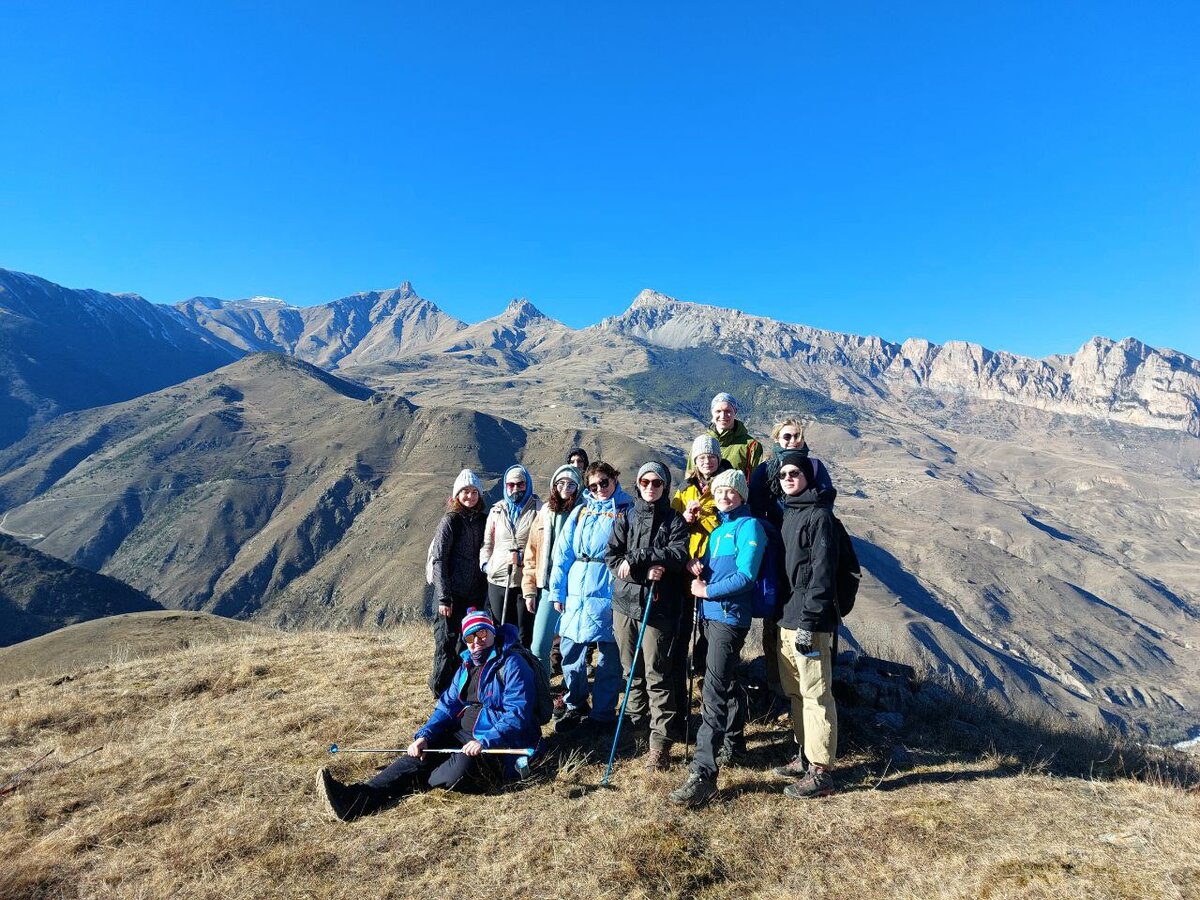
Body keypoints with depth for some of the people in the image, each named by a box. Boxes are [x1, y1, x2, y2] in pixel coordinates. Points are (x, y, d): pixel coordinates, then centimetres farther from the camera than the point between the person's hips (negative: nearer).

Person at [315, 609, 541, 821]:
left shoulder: (512, 665, -12)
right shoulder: (467, 665, 15)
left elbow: (517, 715, -19)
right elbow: (448, 705, 11)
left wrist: (484, 742, -29)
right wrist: (424, 736, -5)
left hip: (499, 744, -7)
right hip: (462, 735, 8)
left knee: (459, 771, -33)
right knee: (418, 756, -13)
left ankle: (416, 784, -6)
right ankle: (361, 797, -22)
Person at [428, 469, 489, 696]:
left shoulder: (483, 520, 6)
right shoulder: (450, 521, -10)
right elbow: (439, 560, -13)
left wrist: (484, 591, 8)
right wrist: (444, 598, -17)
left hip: (475, 594, 6)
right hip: (452, 594, -5)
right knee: (447, 642, 1)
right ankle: (441, 690, 17)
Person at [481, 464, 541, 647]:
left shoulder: (537, 509, 2)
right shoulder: (497, 510, 14)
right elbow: (487, 541, 18)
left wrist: (522, 556, -15)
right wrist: (485, 562, 3)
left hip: (526, 581, -3)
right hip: (498, 579, 4)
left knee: (525, 634, 1)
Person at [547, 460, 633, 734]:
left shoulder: (628, 511, 1)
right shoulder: (581, 511, 13)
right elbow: (563, 552, 11)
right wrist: (557, 590, 7)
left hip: (608, 591, -4)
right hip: (576, 591, 4)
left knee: (609, 655, 4)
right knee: (570, 650, 8)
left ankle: (602, 714, 19)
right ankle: (574, 707, 27)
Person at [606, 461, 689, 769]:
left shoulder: (674, 520, 5)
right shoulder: (625, 518, 12)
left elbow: (679, 556, -12)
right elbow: (611, 557, 1)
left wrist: (635, 558, -16)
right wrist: (646, 571, -13)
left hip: (658, 606, -3)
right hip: (625, 603, 3)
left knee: (657, 674, -4)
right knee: (631, 671, 13)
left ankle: (661, 741, 3)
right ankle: (636, 726, 29)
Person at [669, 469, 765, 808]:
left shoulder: (748, 526, -8)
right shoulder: (717, 527, 16)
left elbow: (746, 576, -17)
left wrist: (707, 591, -13)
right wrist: (696, 567, -2)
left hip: (730, 616, -9)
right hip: (711, 614, 9)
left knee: (714, 690, -12)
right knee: (727, 682, 22)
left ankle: (703, 773, -12)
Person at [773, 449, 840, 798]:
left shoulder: (819, 515, -11)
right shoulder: (787, 512, 15)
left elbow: (822, 572, -17)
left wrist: (808, 622, -20)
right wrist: (785, 614, 16)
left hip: (809, 621, -9)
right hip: (787, 617, 9)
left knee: (816, 695, -1)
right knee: (795, 692, 16)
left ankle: (820, 771, 9)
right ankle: (804, 754, 29)